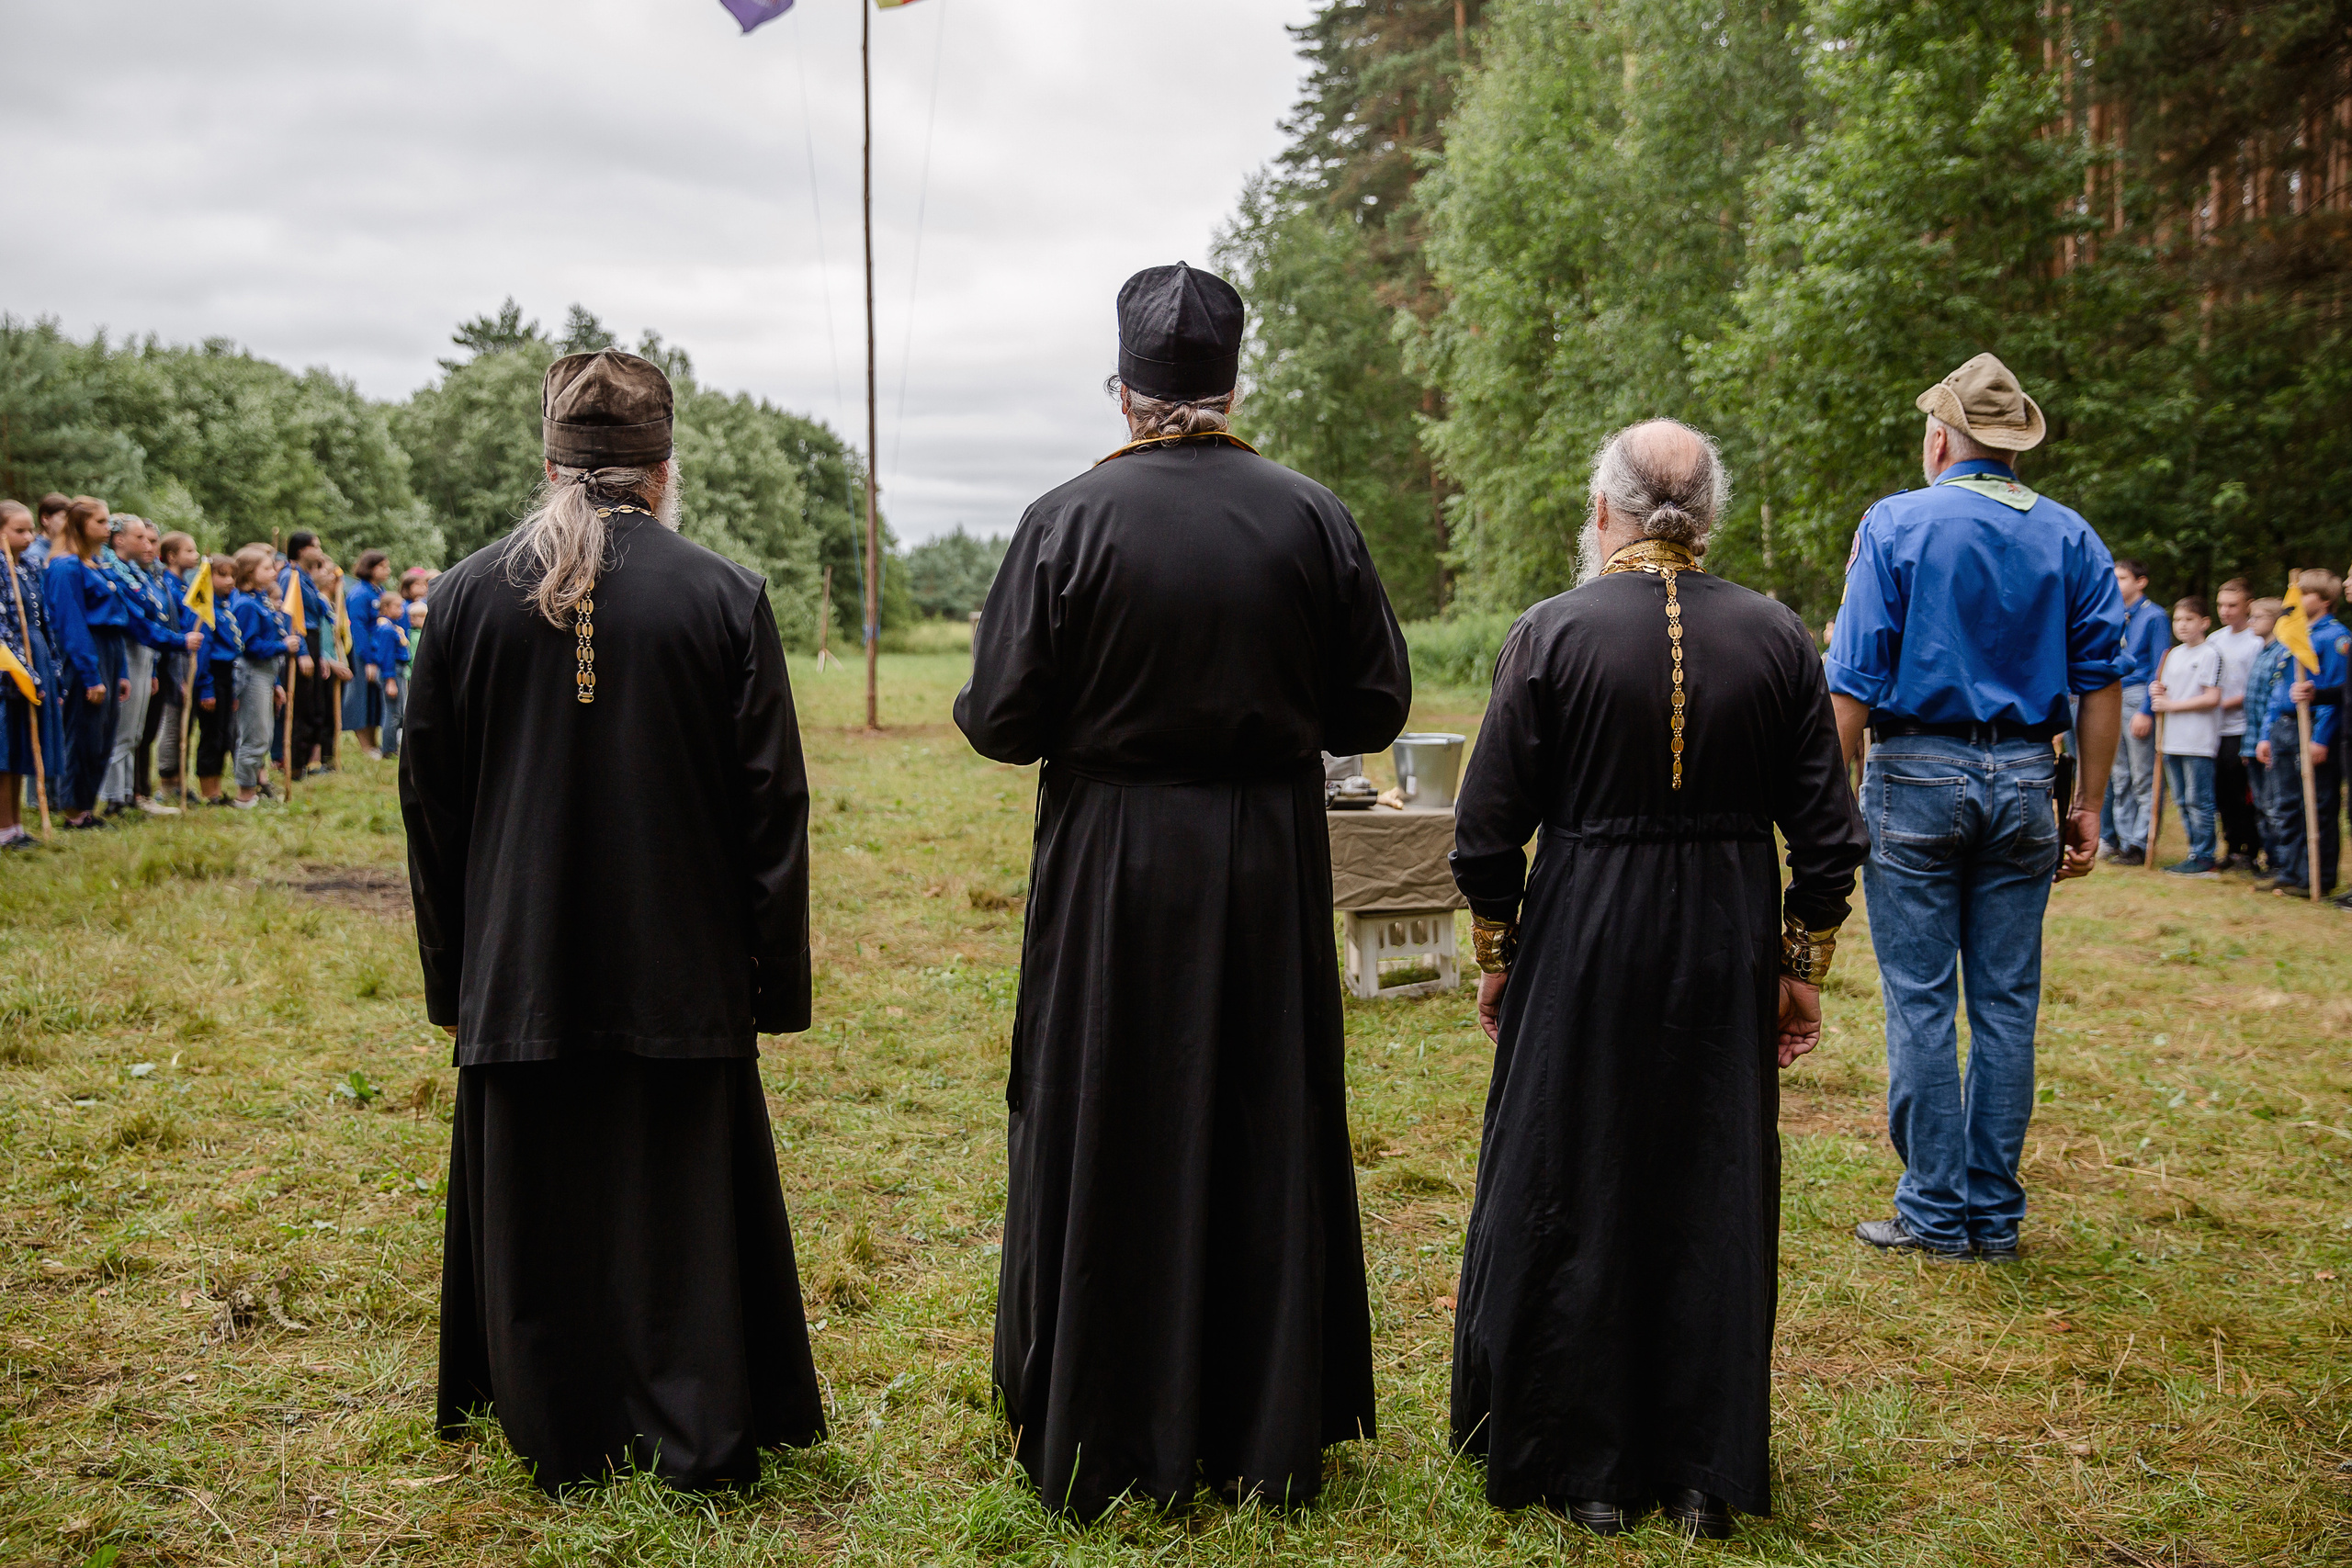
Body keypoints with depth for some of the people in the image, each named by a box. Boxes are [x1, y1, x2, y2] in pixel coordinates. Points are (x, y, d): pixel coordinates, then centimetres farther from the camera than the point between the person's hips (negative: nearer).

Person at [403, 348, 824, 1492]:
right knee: (685, 1191, 11)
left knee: (540, 1201, 14)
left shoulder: (470, 593, -2)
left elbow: (428, 797, 4)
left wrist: (449, 969, 13)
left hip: (523, 964, 2)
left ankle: (562, 1445, 26)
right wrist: (776, 976, 0)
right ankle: (700, 1442, 20)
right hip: (682, 967, -1)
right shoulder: (725, 596, -8)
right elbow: (772, 801, -7)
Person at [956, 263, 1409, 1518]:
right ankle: (1269, 1433, 25)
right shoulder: (1312, 518, -3)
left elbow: (1001, 718, -10)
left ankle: (1103, 1443, 20)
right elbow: (1377, 707, 1)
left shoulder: (1068, 520, -10)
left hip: (1111, 865, -2)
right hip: (1271, 862, 2)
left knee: (1102, 1142, 10)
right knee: (1267, 1135, 13)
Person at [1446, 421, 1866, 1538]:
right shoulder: (1777, 639, -2)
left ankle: (1585, 1472, 21)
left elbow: (1486, 835, -8)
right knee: (1714, 1196, 13)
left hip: (1580, 945, -2)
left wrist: (1494, 957, 4)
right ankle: (1706, 1475, 24)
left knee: (1570, 1198, 10)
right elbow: (1828, 838, 0)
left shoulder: (1551, 633, -9)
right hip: (1728, 949, 3)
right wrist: (1804, 967, 10)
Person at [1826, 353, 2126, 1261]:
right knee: (2007, 1003, 8)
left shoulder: (1895, 525, -3)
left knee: (1921, 1001, 2)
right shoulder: (2070, 537, 7)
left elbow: (1855, 681, -8)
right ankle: (1995, 1214, 15)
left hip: (1918, 775, -3)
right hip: (2023, 779, 4)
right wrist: (2087, 805, 9)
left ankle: (1936, 1212, 6)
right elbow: (2102, 678, 5)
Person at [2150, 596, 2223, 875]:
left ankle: (2203, 858, -1)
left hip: (2198, 741, -8)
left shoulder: (2210, 654, -7)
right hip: (2173, 740, 8)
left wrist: (2171, 704, -13)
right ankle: (2196, 852, 19)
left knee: (2199, 801, -5)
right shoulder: (2174, 654, 17)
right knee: (2182, 801, 12)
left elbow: (2212, 698, -14)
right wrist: (2157, 691, 1)